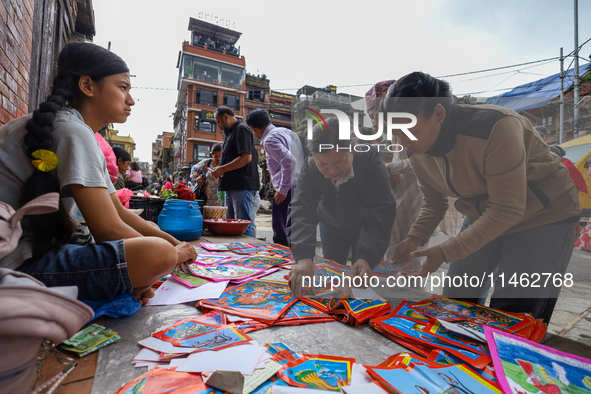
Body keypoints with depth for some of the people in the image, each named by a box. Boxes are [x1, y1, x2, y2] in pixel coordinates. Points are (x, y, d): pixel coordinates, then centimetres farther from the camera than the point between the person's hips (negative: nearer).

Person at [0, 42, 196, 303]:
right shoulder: (73, 130, -17)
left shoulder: (85, 135, 13)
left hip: (36, 249, 10)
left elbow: (119, 212, 13)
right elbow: (108, 229, -23)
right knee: (159, 253, -29)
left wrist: (173, 242, 5)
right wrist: (172, 253, -8)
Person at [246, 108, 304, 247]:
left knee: (280, 236, -1)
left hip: (287, 192, -9)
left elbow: (289, 161, -25)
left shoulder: (270, 139, -12)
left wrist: (282, 190, -18)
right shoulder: (287, 131, 15)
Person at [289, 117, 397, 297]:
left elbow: (380, 212, -37)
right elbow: (302, 210, -36)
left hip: (366, 227, -2)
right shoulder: (309, 167, -27)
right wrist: (303, 257, -52)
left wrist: (367, 258, -50)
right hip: (332, 227, 2)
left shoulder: (370, 160, -33)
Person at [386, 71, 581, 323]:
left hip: (542, 215, -5)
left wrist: (446, 252, -31)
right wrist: (415, 237, -16)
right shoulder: (419, 154, -9)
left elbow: (508, 210, -28)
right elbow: (433, 203, 3)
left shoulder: (495, 127, -30)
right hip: (483, 218, 6)